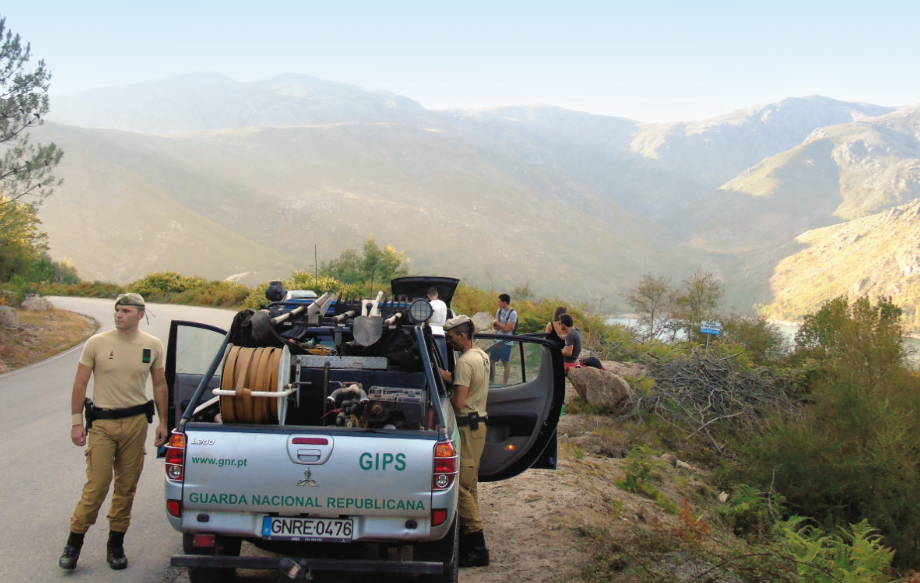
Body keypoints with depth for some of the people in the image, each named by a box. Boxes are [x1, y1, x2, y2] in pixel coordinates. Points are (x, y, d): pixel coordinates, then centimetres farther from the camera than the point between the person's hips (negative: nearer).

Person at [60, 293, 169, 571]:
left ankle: (116, 545, 19)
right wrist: (76, 421, -3)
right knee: (97, 485, -7)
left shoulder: (153, 346, 3)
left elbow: (160, 385, 12)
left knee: (126, 487, 7)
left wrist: (163, 422, 10)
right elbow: (80, 385, 1)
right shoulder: (97, 343, -3)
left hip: (136, 423, 2)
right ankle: (73, 543, 7)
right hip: (102, 423, -2)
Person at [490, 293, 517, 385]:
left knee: (506, 363, 1)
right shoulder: (500, 311, 9)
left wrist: (497, 323, -5)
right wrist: (503, 326, -10)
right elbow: (495, 326, 8)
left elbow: (507, 328, -17)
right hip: (497, 340, 7)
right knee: (491, 361, 10)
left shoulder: (513, 313, -12)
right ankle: (491, 382, 21)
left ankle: (505, 384, 8)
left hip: (506, 342, -7)